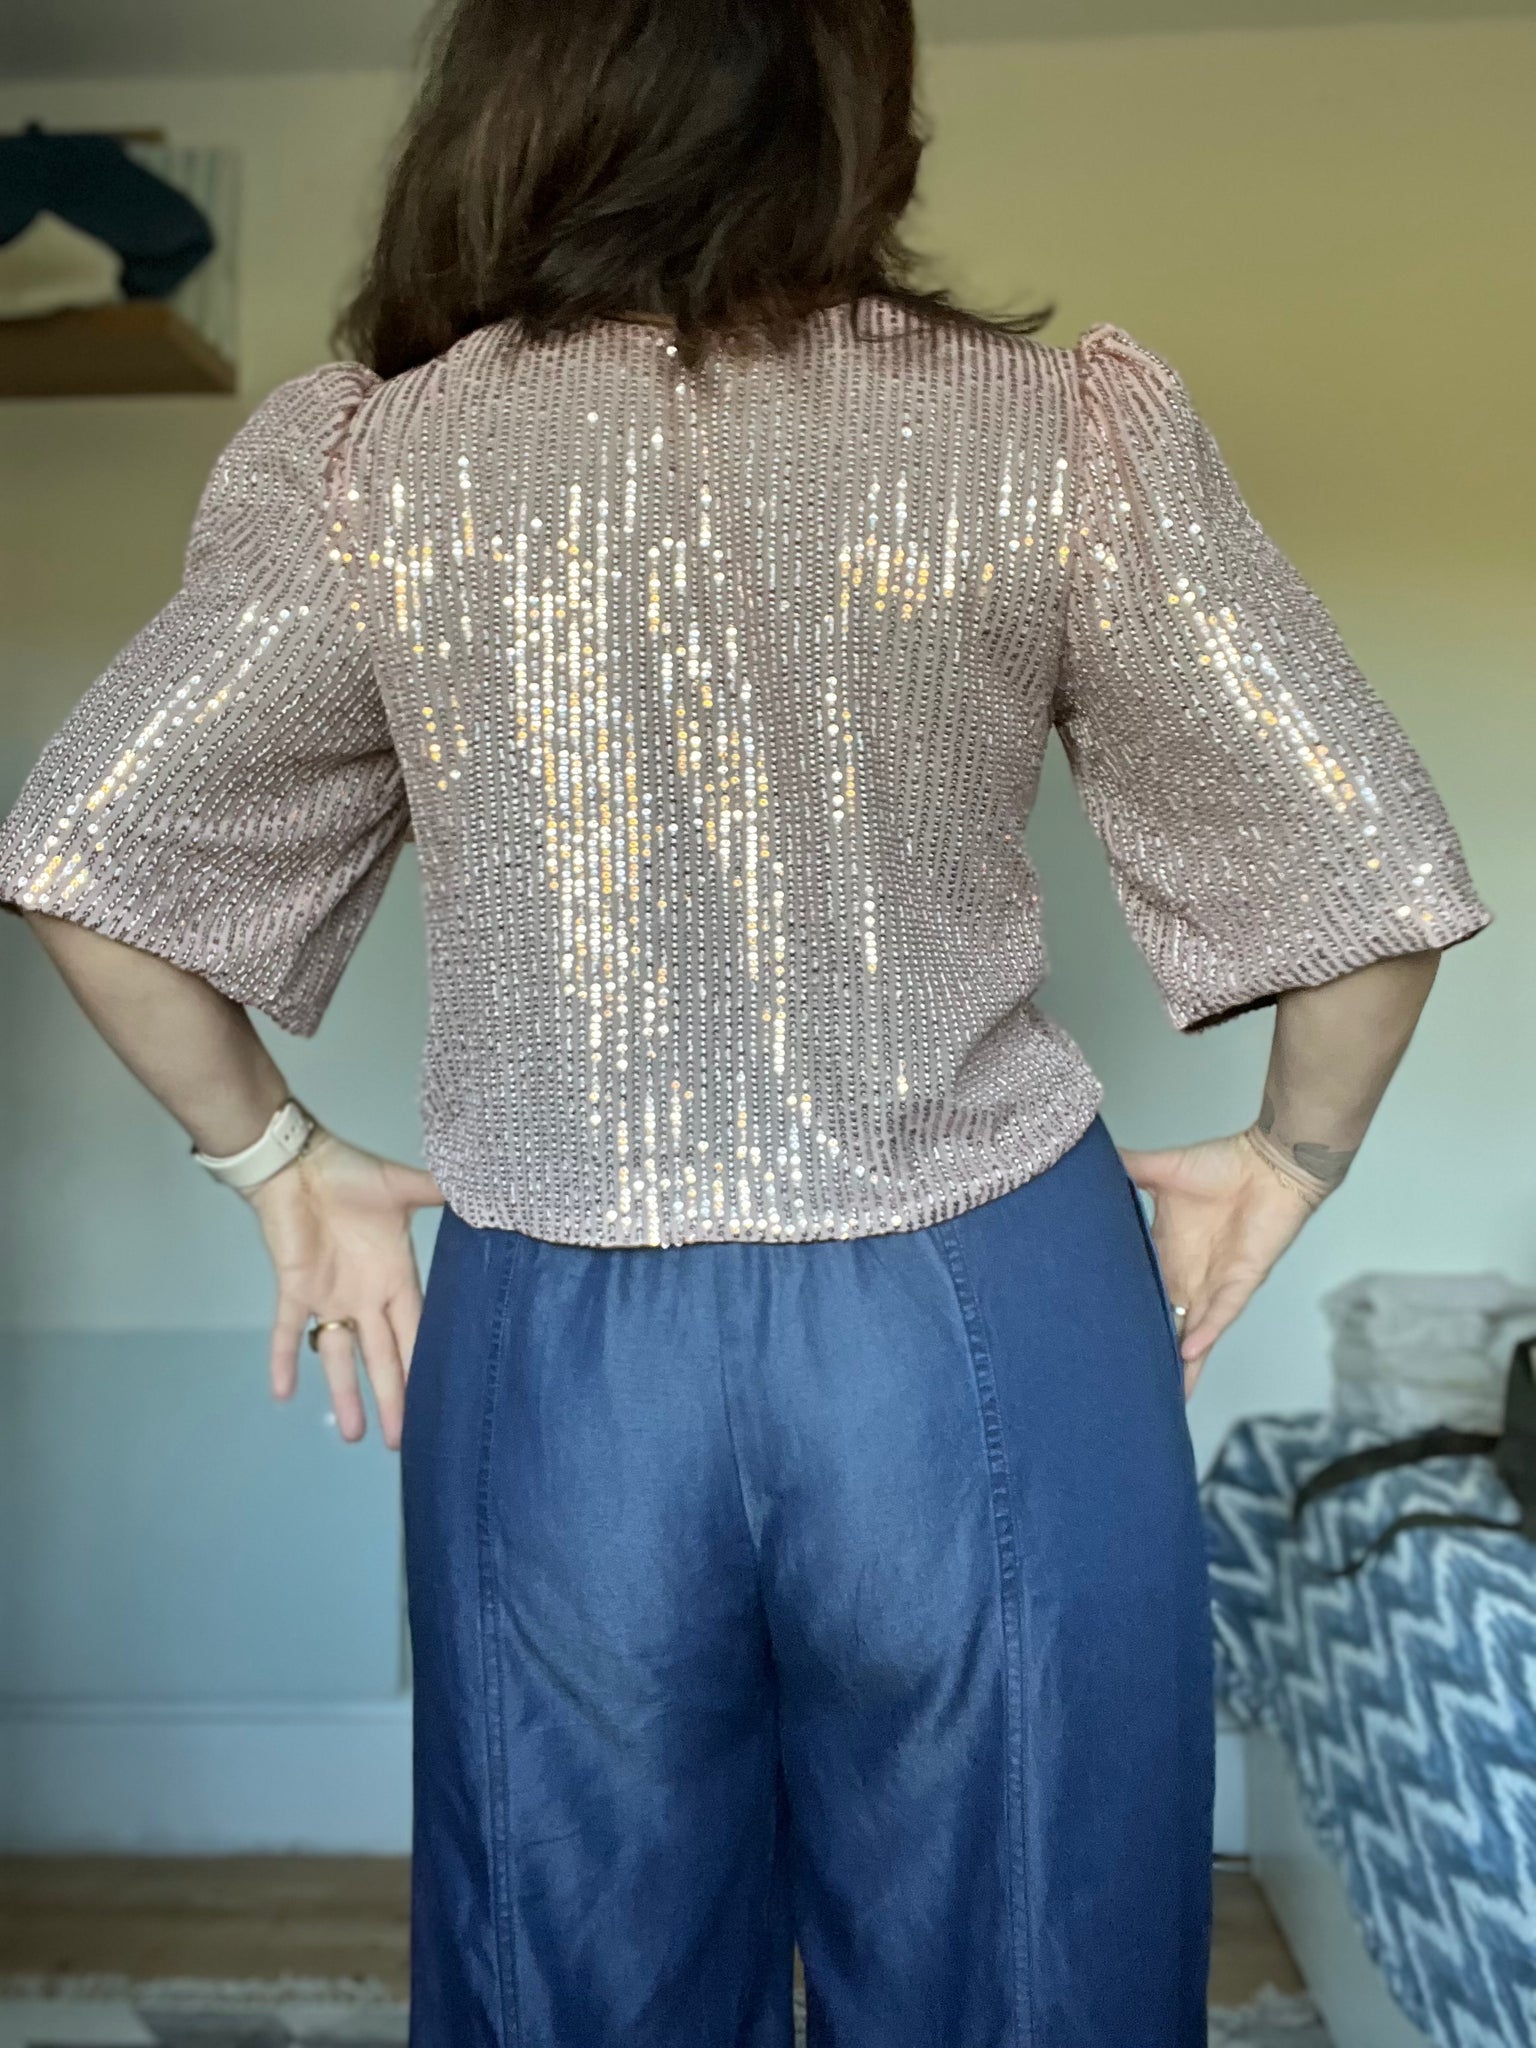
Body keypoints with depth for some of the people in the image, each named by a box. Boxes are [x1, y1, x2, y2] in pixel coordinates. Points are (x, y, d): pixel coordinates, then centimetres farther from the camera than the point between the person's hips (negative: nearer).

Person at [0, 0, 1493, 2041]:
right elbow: (1373, 875, -5)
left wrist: (274, 1157, 11)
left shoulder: (367, 461, -4)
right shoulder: (1067, 431, -7)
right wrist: (1294, 1155, 11)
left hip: (556, 1357, 2)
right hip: (984, 1338, 0)